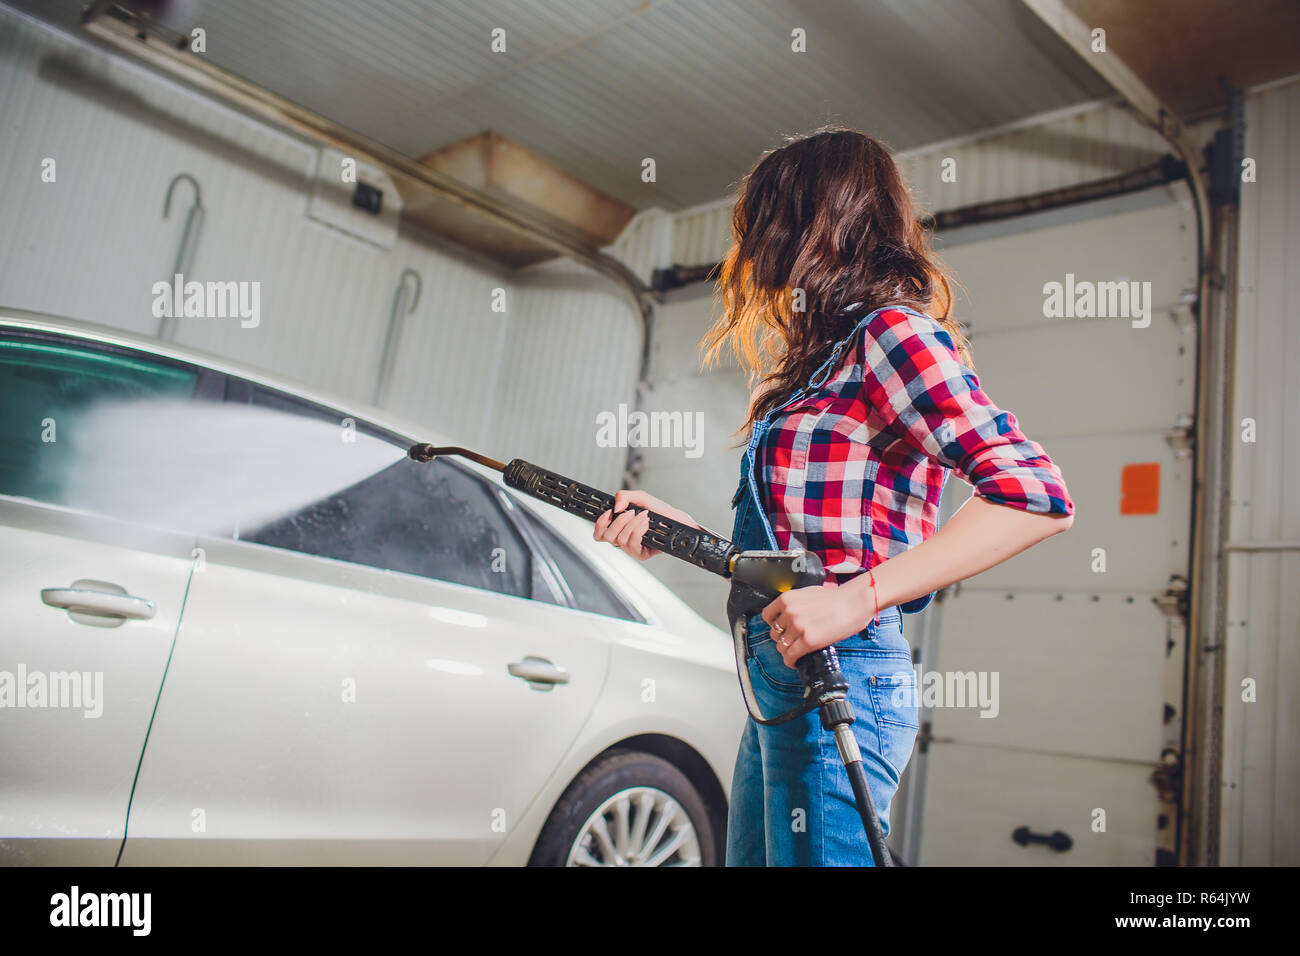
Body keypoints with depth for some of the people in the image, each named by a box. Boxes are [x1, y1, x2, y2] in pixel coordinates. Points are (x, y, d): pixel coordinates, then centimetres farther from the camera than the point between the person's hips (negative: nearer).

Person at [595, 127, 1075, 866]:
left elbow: (1038, 497, -22)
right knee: (750, 857, 19)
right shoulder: (830, 353, 17)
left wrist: (858, 597, -26)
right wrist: (673, 530, 12)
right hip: (784, 675, 10)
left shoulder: (892, 333, -10)